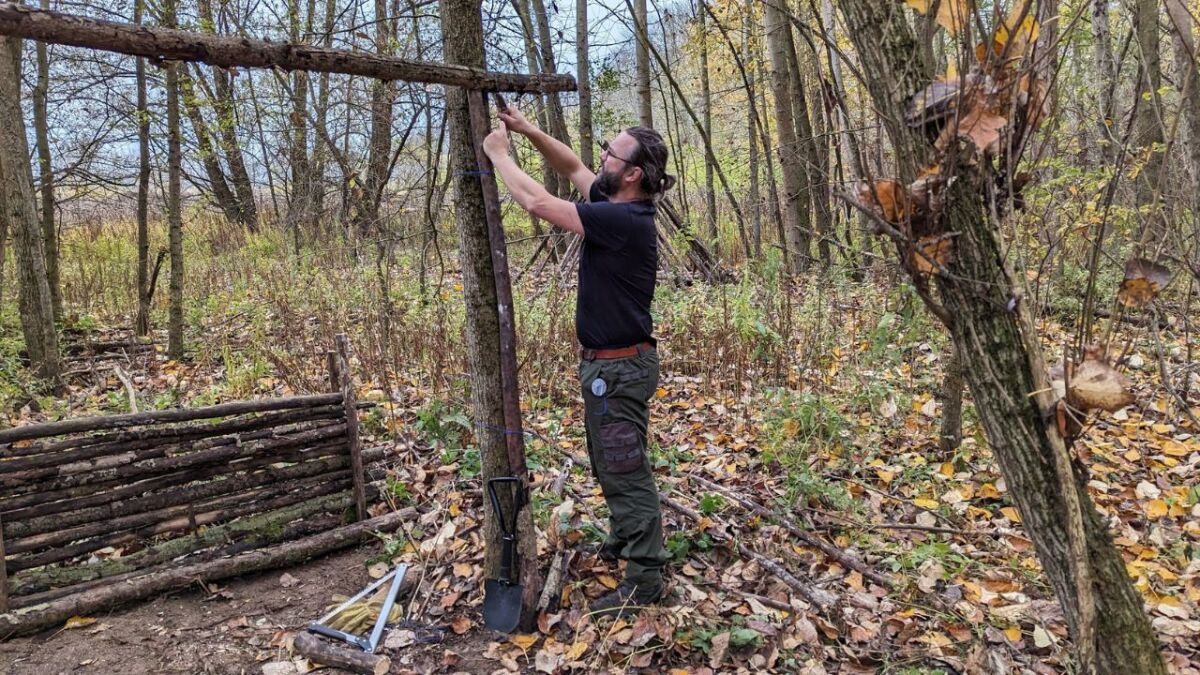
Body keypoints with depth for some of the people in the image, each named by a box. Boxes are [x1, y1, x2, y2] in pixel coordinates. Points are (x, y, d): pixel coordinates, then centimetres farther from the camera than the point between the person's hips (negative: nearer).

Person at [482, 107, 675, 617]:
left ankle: (644, 578, 11)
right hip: (605, 362, 10)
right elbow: (571, 168, 19)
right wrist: (528, 131, 6)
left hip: (620, 367, -10)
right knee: (609, 463, 24)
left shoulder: (624, 220, -25)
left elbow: (537, 202, -25)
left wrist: (499, 153, -11)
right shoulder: (616, 206, 4)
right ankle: (626, 537, 43)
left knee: (626, 470, -1)